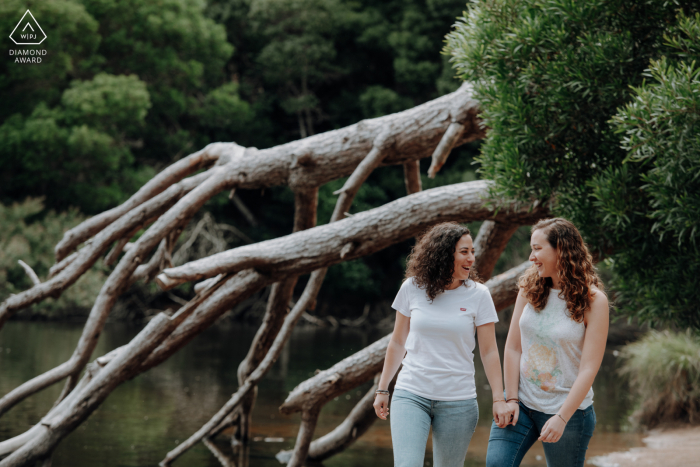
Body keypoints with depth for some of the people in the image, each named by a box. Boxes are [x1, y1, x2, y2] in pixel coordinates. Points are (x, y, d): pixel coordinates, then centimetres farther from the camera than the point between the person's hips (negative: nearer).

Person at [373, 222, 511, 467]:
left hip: (458, 401, 0)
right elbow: (397, 343, 11)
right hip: (411, 395, 0)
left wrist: (499, 399, -5)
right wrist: (382, 389, 15)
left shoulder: (478, 295, -1)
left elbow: (489, 352, 1)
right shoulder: (412, 288, 1)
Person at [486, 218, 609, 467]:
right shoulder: (530, 288, 3)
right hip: (522, 402, 3)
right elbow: (513, 348, 4)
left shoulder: (593, 300, -10)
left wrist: (562, 418, -18)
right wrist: (511, 399, -3)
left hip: (569, 409, -3)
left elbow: (589, 368, -13)